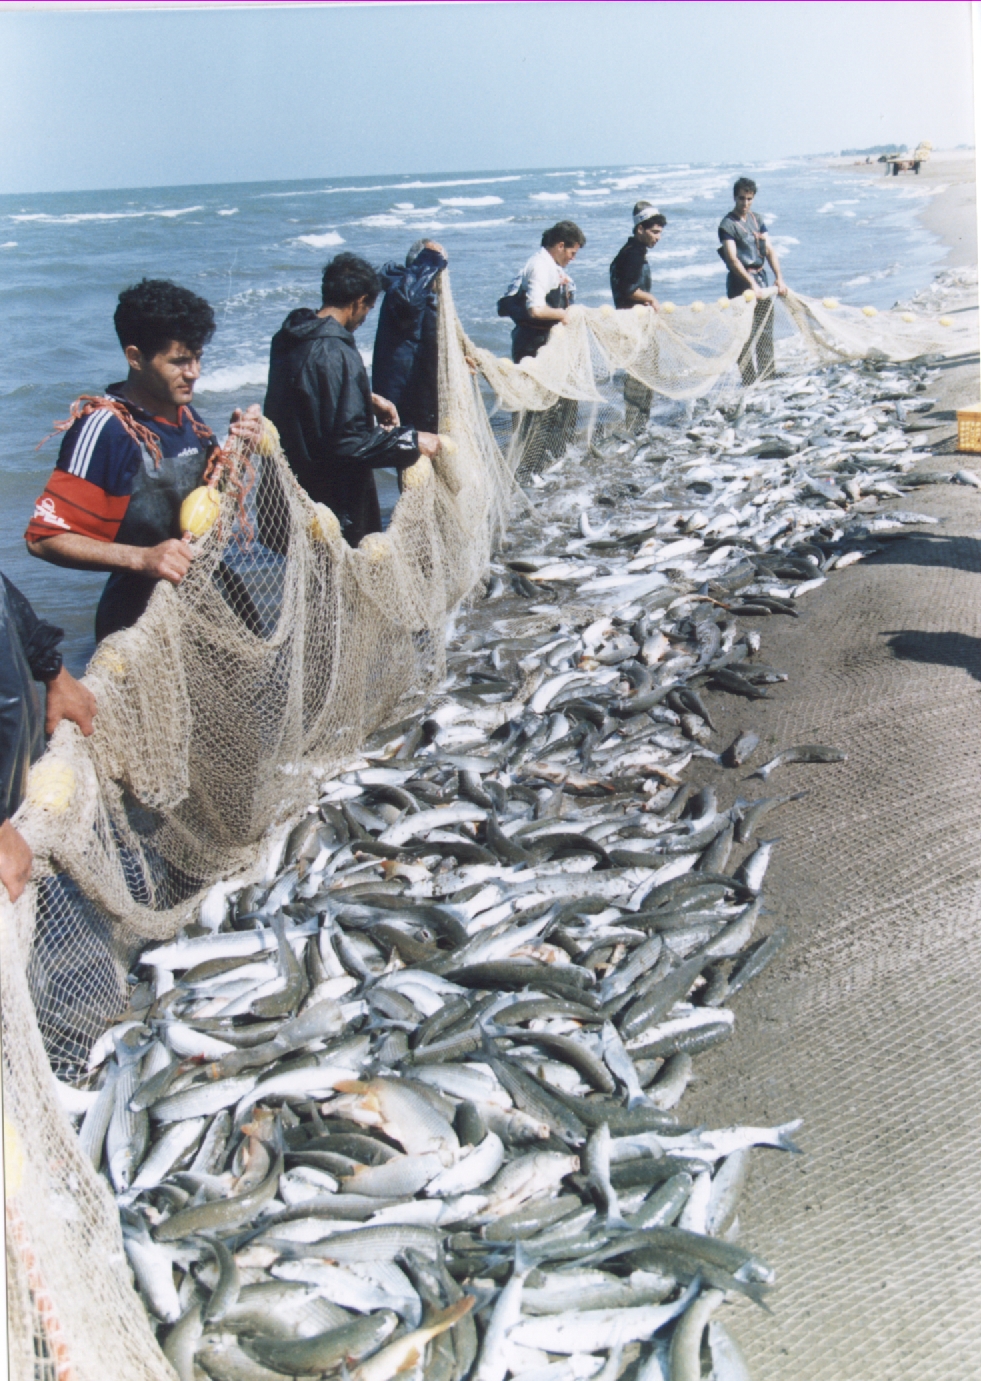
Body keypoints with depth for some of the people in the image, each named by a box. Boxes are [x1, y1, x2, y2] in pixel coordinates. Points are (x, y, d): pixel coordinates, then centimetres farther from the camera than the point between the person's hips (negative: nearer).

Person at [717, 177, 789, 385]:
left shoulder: (756, 219, 12)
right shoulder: (728, 224, -9)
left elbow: (769, 250, 10)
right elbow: (732, 259, -18)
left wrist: (779, 278, -1)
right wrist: (752, 284, -26)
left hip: (761, 277, 7)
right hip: (741, 282, -7)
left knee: (765, 329, 11)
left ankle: (766, 373, 22)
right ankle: (751, 380, -3)